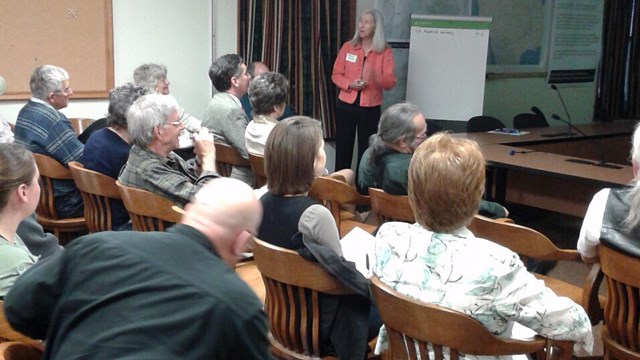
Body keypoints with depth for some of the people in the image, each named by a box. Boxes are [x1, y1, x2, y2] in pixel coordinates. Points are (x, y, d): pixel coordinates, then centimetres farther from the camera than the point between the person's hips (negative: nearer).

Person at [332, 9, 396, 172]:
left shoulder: (385, 52, -2)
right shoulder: (348, 47, 3)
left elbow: (390, 82, -7)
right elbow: (336, 74, 5)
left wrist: (375, 76, -27)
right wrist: (350, 84, -14)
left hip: (370, 108, -1)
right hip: (346, 105, 1)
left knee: (366, 150, 0)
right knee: (343, 148, 5)